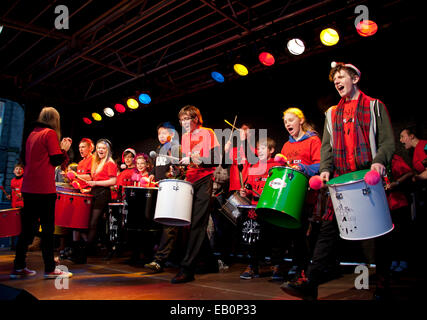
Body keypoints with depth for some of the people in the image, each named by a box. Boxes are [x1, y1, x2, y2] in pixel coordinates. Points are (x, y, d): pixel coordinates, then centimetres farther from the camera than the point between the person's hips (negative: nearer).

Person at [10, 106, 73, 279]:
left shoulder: (32, 134, 16)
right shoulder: (50, 133, -7)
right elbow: (56, 160, -13)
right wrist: (64, 149, 5)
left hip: (28, 188, 7)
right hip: (44, 188, -7)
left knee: (28, 227, 12)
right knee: (47, 228, -1)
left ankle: (18, 267, 17)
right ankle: (50, 269, 4)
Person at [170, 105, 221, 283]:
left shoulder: (208, 133, -2)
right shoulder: (185, 137, 17)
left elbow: (216, 160, -10)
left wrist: (194, 160, -17)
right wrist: (180, 164, 4)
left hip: (205, 181, -7)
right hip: (190, 181, 7)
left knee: (197, 224, -12)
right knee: (195, 223, 8)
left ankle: (186, 269, -12)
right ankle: (211, 262, 23)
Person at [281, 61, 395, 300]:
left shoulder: (375, 106, 9)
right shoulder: (332, 113, 20)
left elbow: (388, 141, 1)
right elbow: (327, 145, 14)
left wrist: (379, 161, -18)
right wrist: (325, 168, -4)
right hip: (340, 178, 3)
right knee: (329, 228, -6)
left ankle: (383, 286, 20)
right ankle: (311, 283, -9)